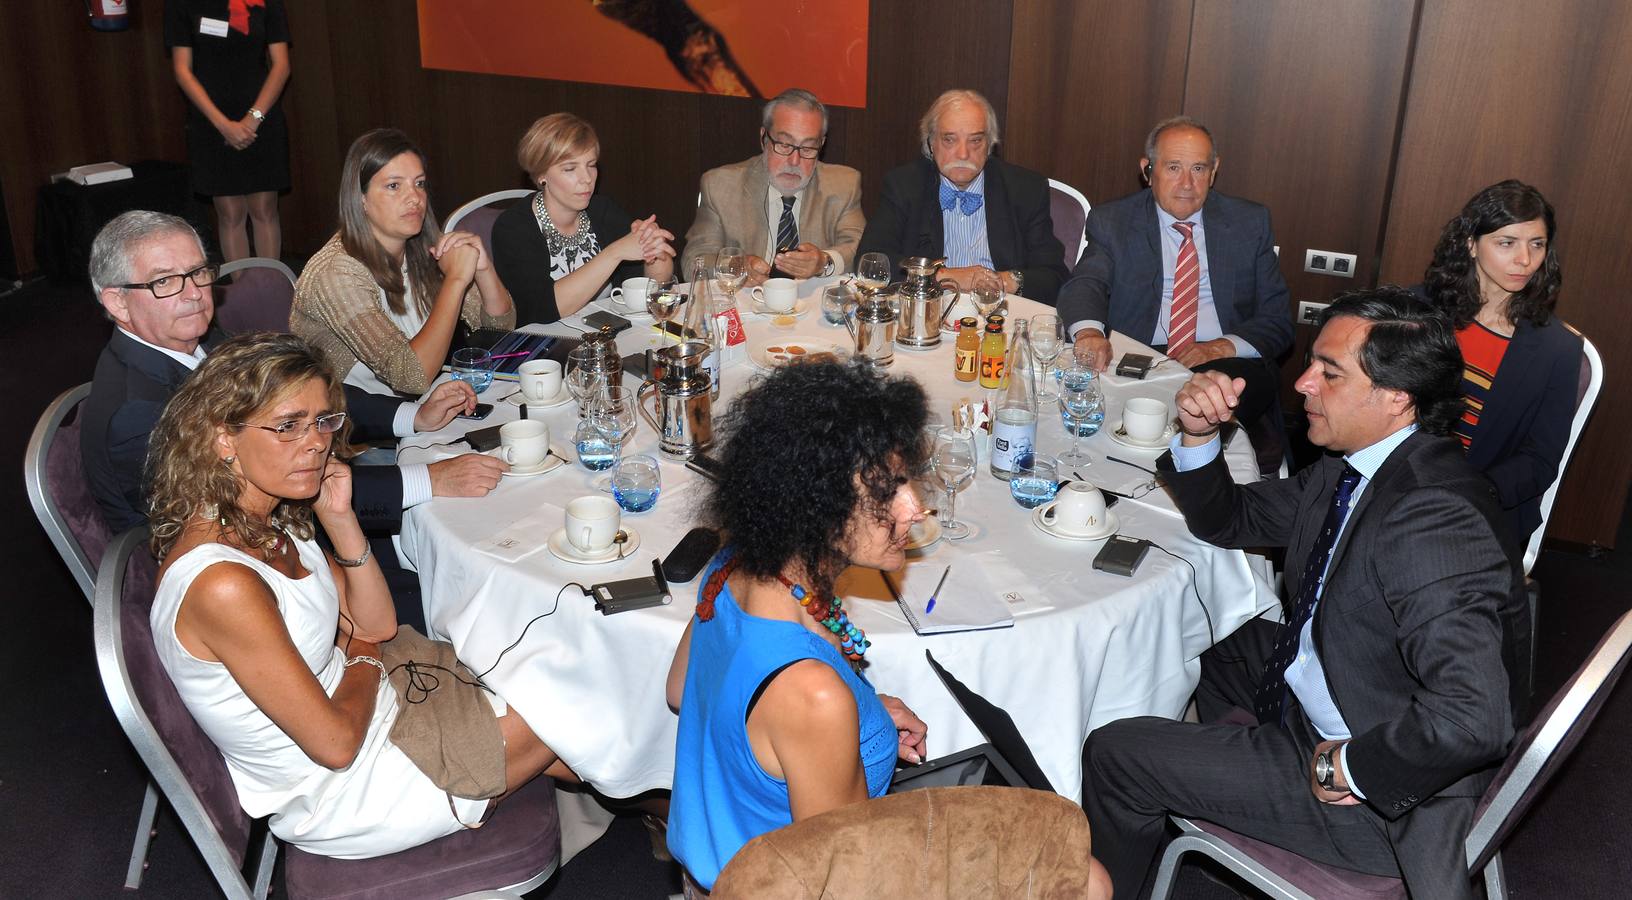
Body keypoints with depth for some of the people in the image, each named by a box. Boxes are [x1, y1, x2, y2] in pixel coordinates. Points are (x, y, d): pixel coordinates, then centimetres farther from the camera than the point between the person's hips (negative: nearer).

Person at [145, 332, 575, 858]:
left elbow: (377, 626, 3)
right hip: (337, 798, -8)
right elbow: (336, 743, -26)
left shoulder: (273, 521, -5)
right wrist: (364, 659, -6)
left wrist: (339, 519, -11)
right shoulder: (221, 583, -32)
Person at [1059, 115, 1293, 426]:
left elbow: (1278, 320, 10)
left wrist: (1224, 346, -12)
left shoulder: (1249, 223, 12)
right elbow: (1084, 285, -9)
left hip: (1224, 364, 2)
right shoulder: (1112, 222, 9)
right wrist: (1089, 331, -34)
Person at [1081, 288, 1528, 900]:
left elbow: (1471, 716, -41)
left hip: (1378, 802, -9)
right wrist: (1198, 435, -9)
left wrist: (1347, 769, -25)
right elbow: (1230, 522, 10)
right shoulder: (1349, 468, -3)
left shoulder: (1431, 518, -33)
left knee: (1115, 754, -6)